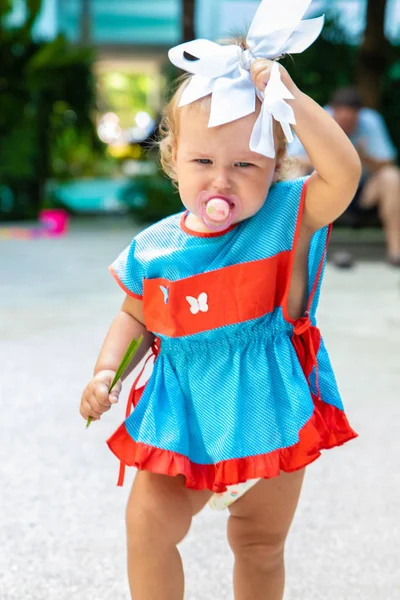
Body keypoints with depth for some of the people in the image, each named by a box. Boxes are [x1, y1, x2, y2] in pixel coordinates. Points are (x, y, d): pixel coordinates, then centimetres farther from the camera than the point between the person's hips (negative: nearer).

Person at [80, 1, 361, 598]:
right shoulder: (154, 249, -6)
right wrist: (106, 370, -6)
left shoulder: (288, 219, -14)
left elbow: (343, 171, -32)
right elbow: (135, 316, 10)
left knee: (260, 545, 15)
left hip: (269, 408, -1)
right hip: (183, 413, 2)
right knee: (148, 524, -6)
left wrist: (287, 96, -34)